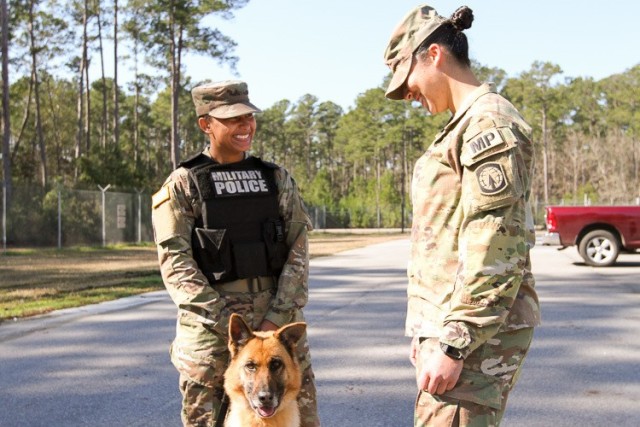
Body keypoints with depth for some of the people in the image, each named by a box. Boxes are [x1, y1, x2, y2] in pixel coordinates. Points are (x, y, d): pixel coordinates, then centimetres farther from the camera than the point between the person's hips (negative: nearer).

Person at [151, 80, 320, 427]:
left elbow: (298, 251, 4)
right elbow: (175, 263, -7)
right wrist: (229, 325, -14)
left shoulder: (277, 179, 10)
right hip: (210, 326, -2)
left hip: (279, 321, 3)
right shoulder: (183, 184, 1)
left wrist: (276, 319, -9)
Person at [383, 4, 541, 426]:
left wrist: (452, 343, -21)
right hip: (452, 322, 10)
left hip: (474, 329, -10)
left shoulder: (489, 122, -12)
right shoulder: (466, 124, 19)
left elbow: (496, 249, -20)